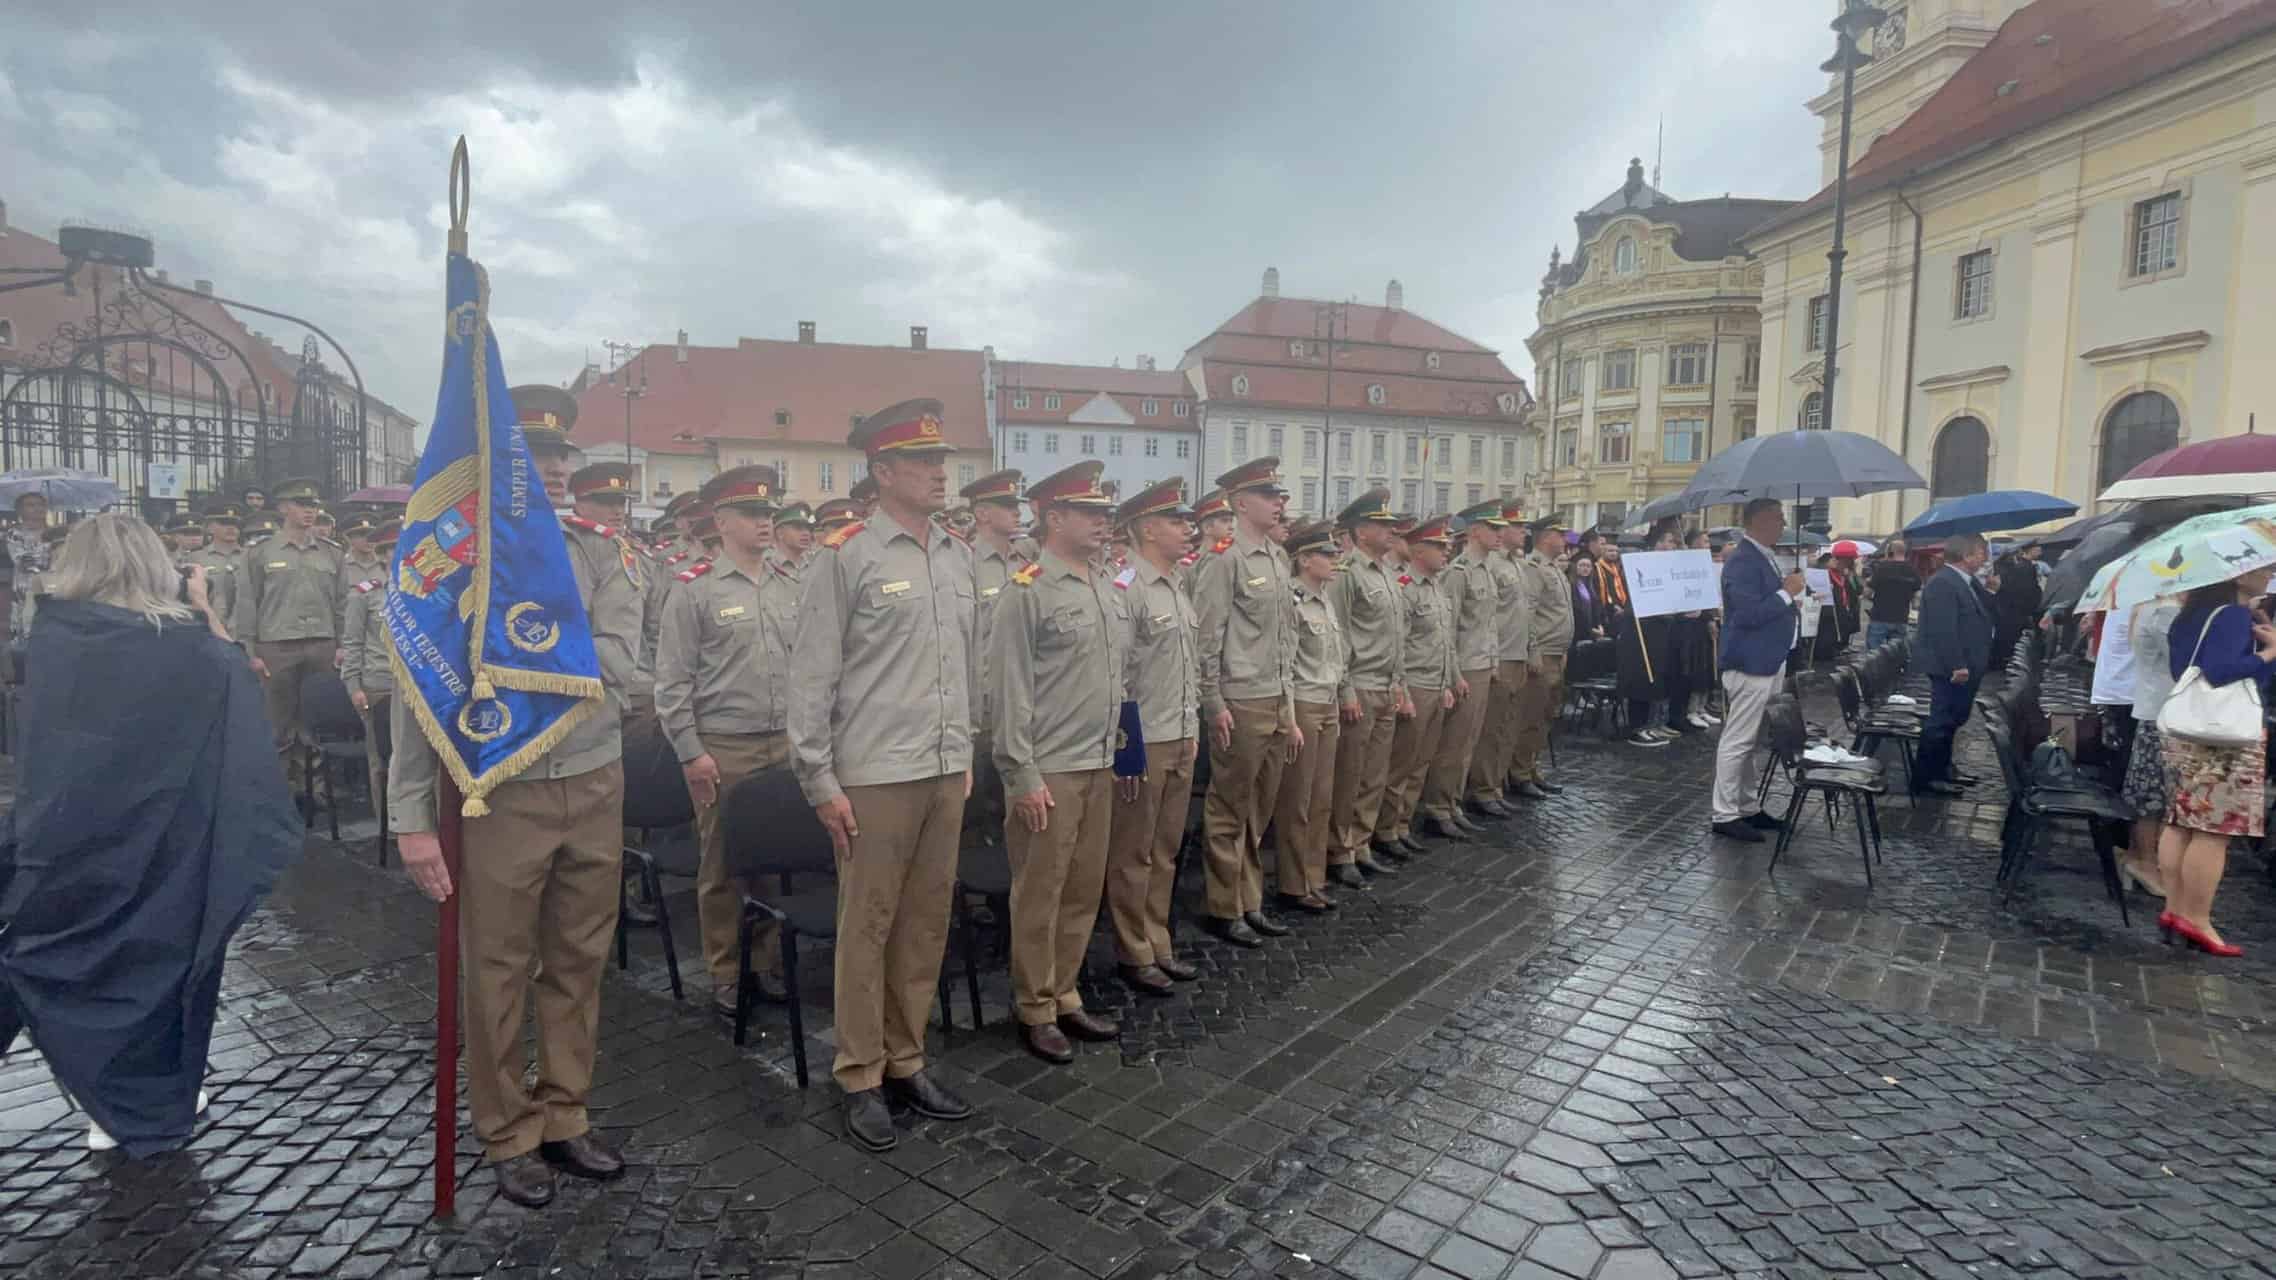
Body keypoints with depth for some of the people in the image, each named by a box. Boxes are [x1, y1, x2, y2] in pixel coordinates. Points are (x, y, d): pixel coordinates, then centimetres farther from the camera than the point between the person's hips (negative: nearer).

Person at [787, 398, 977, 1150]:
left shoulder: (958, 558, 10)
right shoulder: (846, 558, -8)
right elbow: (811, 675, -9)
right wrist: (820, 782, -10)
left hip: (945, 773, 6)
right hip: (874, 776, -6)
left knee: (927, 924, 13)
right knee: (867, 927, 6)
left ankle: (906, 1062, 29)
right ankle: (860, 1077, 21)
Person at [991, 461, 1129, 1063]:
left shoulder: (1114, 590, 12)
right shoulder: (1027, 591, -11)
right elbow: (1009, 690, -13)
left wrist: (1124, 753, 16)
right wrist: (1022, 775, -15)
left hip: (1099, 767, 7)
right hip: (1048, 772, -7)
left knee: (1085, 891, 15)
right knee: (1039, 896, 5)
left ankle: (1066, 996, 30)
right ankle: (1035, 1012, 20)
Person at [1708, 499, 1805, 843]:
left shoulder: (1763, 557, 14)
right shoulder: (1743, 560, -17)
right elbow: (1749, 613, -25)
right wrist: (1786, 592, -17)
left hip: (1765, 663, 11)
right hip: (1750, 664, -11)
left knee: (1749, 741, 16)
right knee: (1737, 741, -6)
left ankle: (1747, 808, 24)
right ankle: (1724, 814, 0)